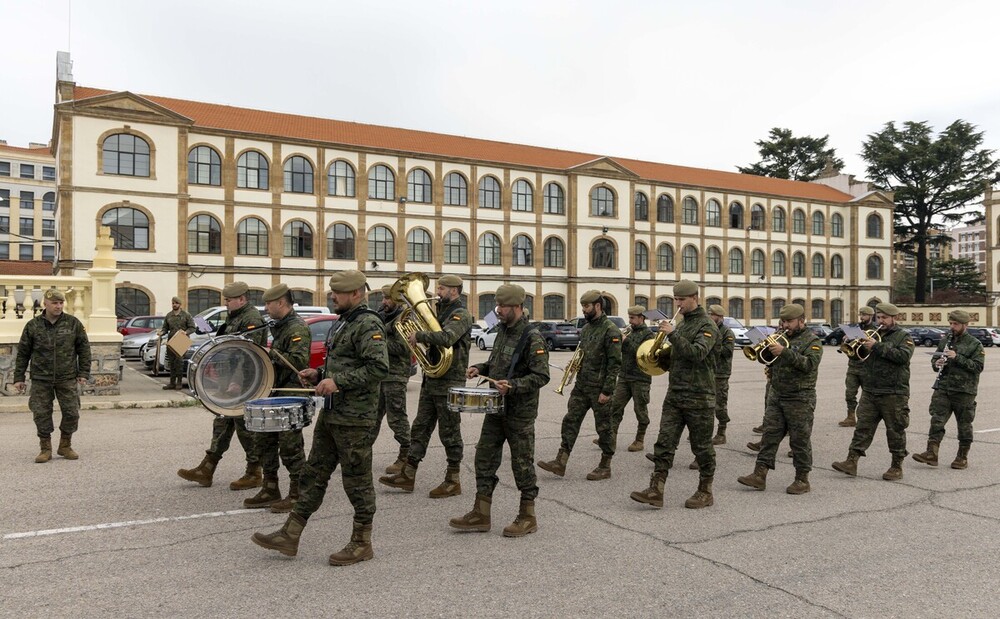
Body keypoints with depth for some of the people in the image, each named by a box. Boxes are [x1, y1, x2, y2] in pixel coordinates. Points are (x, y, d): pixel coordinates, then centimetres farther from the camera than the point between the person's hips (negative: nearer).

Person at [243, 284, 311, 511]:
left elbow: (299, 361, -27)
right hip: (275, 394, 10)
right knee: (263, 440, 14)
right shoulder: (280, 326, 17)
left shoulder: (298, 328, -15)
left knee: (290, 447, -3)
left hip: (291, 397, -10)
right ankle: (270, 490, 25)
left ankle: (297, 495, 8)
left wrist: (271, 353, -21)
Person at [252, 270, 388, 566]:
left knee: (357, 480, 1)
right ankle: (290, 535, 22)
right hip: (331, 414, 10)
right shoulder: (342, 323, 16)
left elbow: (379, 367, -24)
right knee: (314, 473, 13)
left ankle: (362, 544, 15)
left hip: (354, 418, -10)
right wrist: (320, 375, 9)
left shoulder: (368, 324, -15)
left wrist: (338, 382, -23)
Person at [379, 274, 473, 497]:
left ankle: (453, 481, 11)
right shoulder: (442, 312, 17)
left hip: (449, 382, -9)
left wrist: (419, 336, -19)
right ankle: (408, 475, 16)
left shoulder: (461, 314, -13)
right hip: (431, 380, 9)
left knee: (449, 432, 0)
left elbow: (446, 338, -30)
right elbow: (434, 338, 21)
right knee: (420, 428, 10)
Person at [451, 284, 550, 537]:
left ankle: (527, 518, 16)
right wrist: (481, 368, 6)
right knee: (485, 458, 10)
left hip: (520, 412, -8)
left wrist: (513, 386, -29)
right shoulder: (503, 331, 10)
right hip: (496, 408, 8)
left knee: (522, 463, 3)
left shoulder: (532, 338, -16)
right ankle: (480, 515, 19)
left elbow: (541, 376, -19)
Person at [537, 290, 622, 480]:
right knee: (570, 421, 5)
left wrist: (607, 391, -19)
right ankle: (560, 462, 8)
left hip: (600, 389, -8)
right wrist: (577, 357, 6)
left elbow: (615, 363, -17)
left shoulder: (610, 330, -14)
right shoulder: (586, 328, 11)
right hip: (581, 386, 8)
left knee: (604, 427, 4)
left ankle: (605, 467, 16)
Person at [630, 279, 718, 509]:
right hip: (674, 394, 7)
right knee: (664, 443, 0)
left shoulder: (707, 326, -8)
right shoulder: (682, 324, 16)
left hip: (699, 397, -7)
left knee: (702, 447, 5)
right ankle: (656, 490, 0)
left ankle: (705, 492, 18)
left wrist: (672, 334, -29)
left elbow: (697, 353, -25)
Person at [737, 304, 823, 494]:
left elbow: (810, 364, -22)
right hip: (776, 395, 6)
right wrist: (765, 350, -5)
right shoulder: (781, 337, 14)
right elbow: (770, 362, 16)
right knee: (770, 435, 2)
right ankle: (760, 474, 3)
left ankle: (802, 480, 13)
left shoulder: (812, 340, -5)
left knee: (800, 440, 2)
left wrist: (784, 352, -29)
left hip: (800, 399, -6)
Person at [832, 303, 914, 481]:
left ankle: (897, 466, 16)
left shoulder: (904, 337, 1)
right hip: (869, 392, 5)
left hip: (894, 393, -4)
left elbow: (903, 355, -18)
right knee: (863, 427, 1)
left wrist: (877, 346, -22)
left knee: (895, 431, 5)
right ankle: (852, 461, -1)